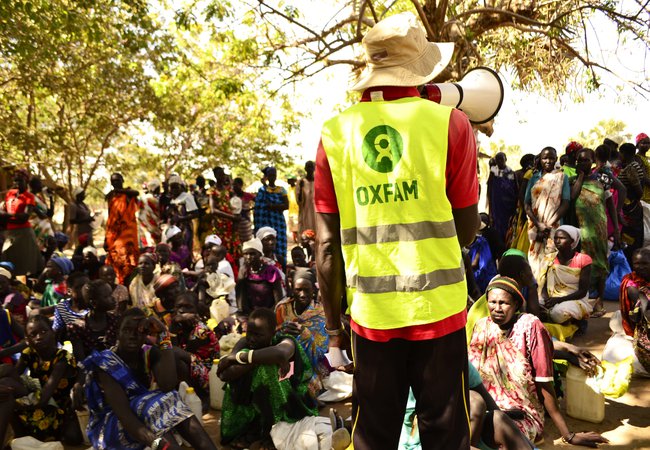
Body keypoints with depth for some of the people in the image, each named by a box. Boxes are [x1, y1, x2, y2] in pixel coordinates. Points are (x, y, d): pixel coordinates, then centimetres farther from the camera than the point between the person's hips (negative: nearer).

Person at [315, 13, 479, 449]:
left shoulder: (336, 131, -1)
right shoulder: (449, 122, -6)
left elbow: (327, 245, -1)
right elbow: (467, 231, 0)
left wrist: (334, 326, 10)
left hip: (371, 316, 2)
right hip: (439, 310, -1)